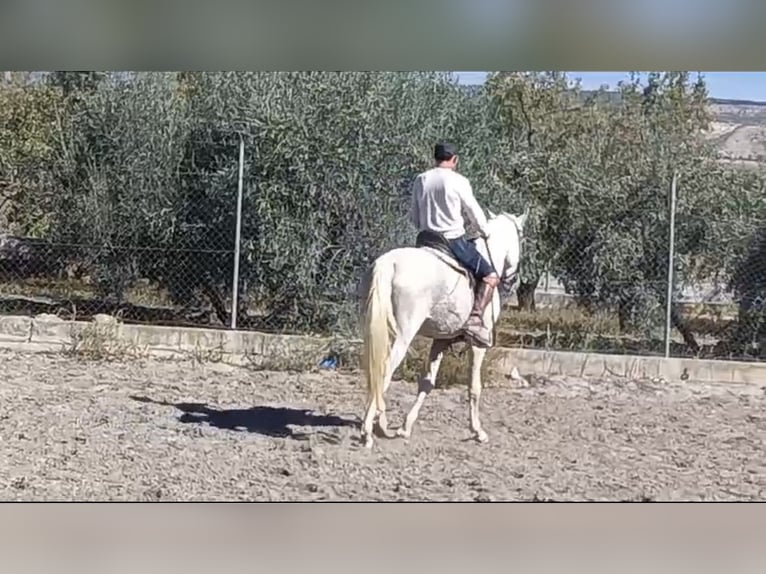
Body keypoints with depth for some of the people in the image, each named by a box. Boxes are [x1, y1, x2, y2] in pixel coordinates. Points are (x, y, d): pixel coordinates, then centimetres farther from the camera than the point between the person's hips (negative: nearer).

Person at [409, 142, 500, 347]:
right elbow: (474, 211, -1)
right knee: (490, 276, 0)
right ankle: (475, 319, -18)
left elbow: (414, 216, 11)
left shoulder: (420, 181, 6)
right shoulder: (459, 181, -9)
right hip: (454, 240, -6)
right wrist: (485, 233, 16)